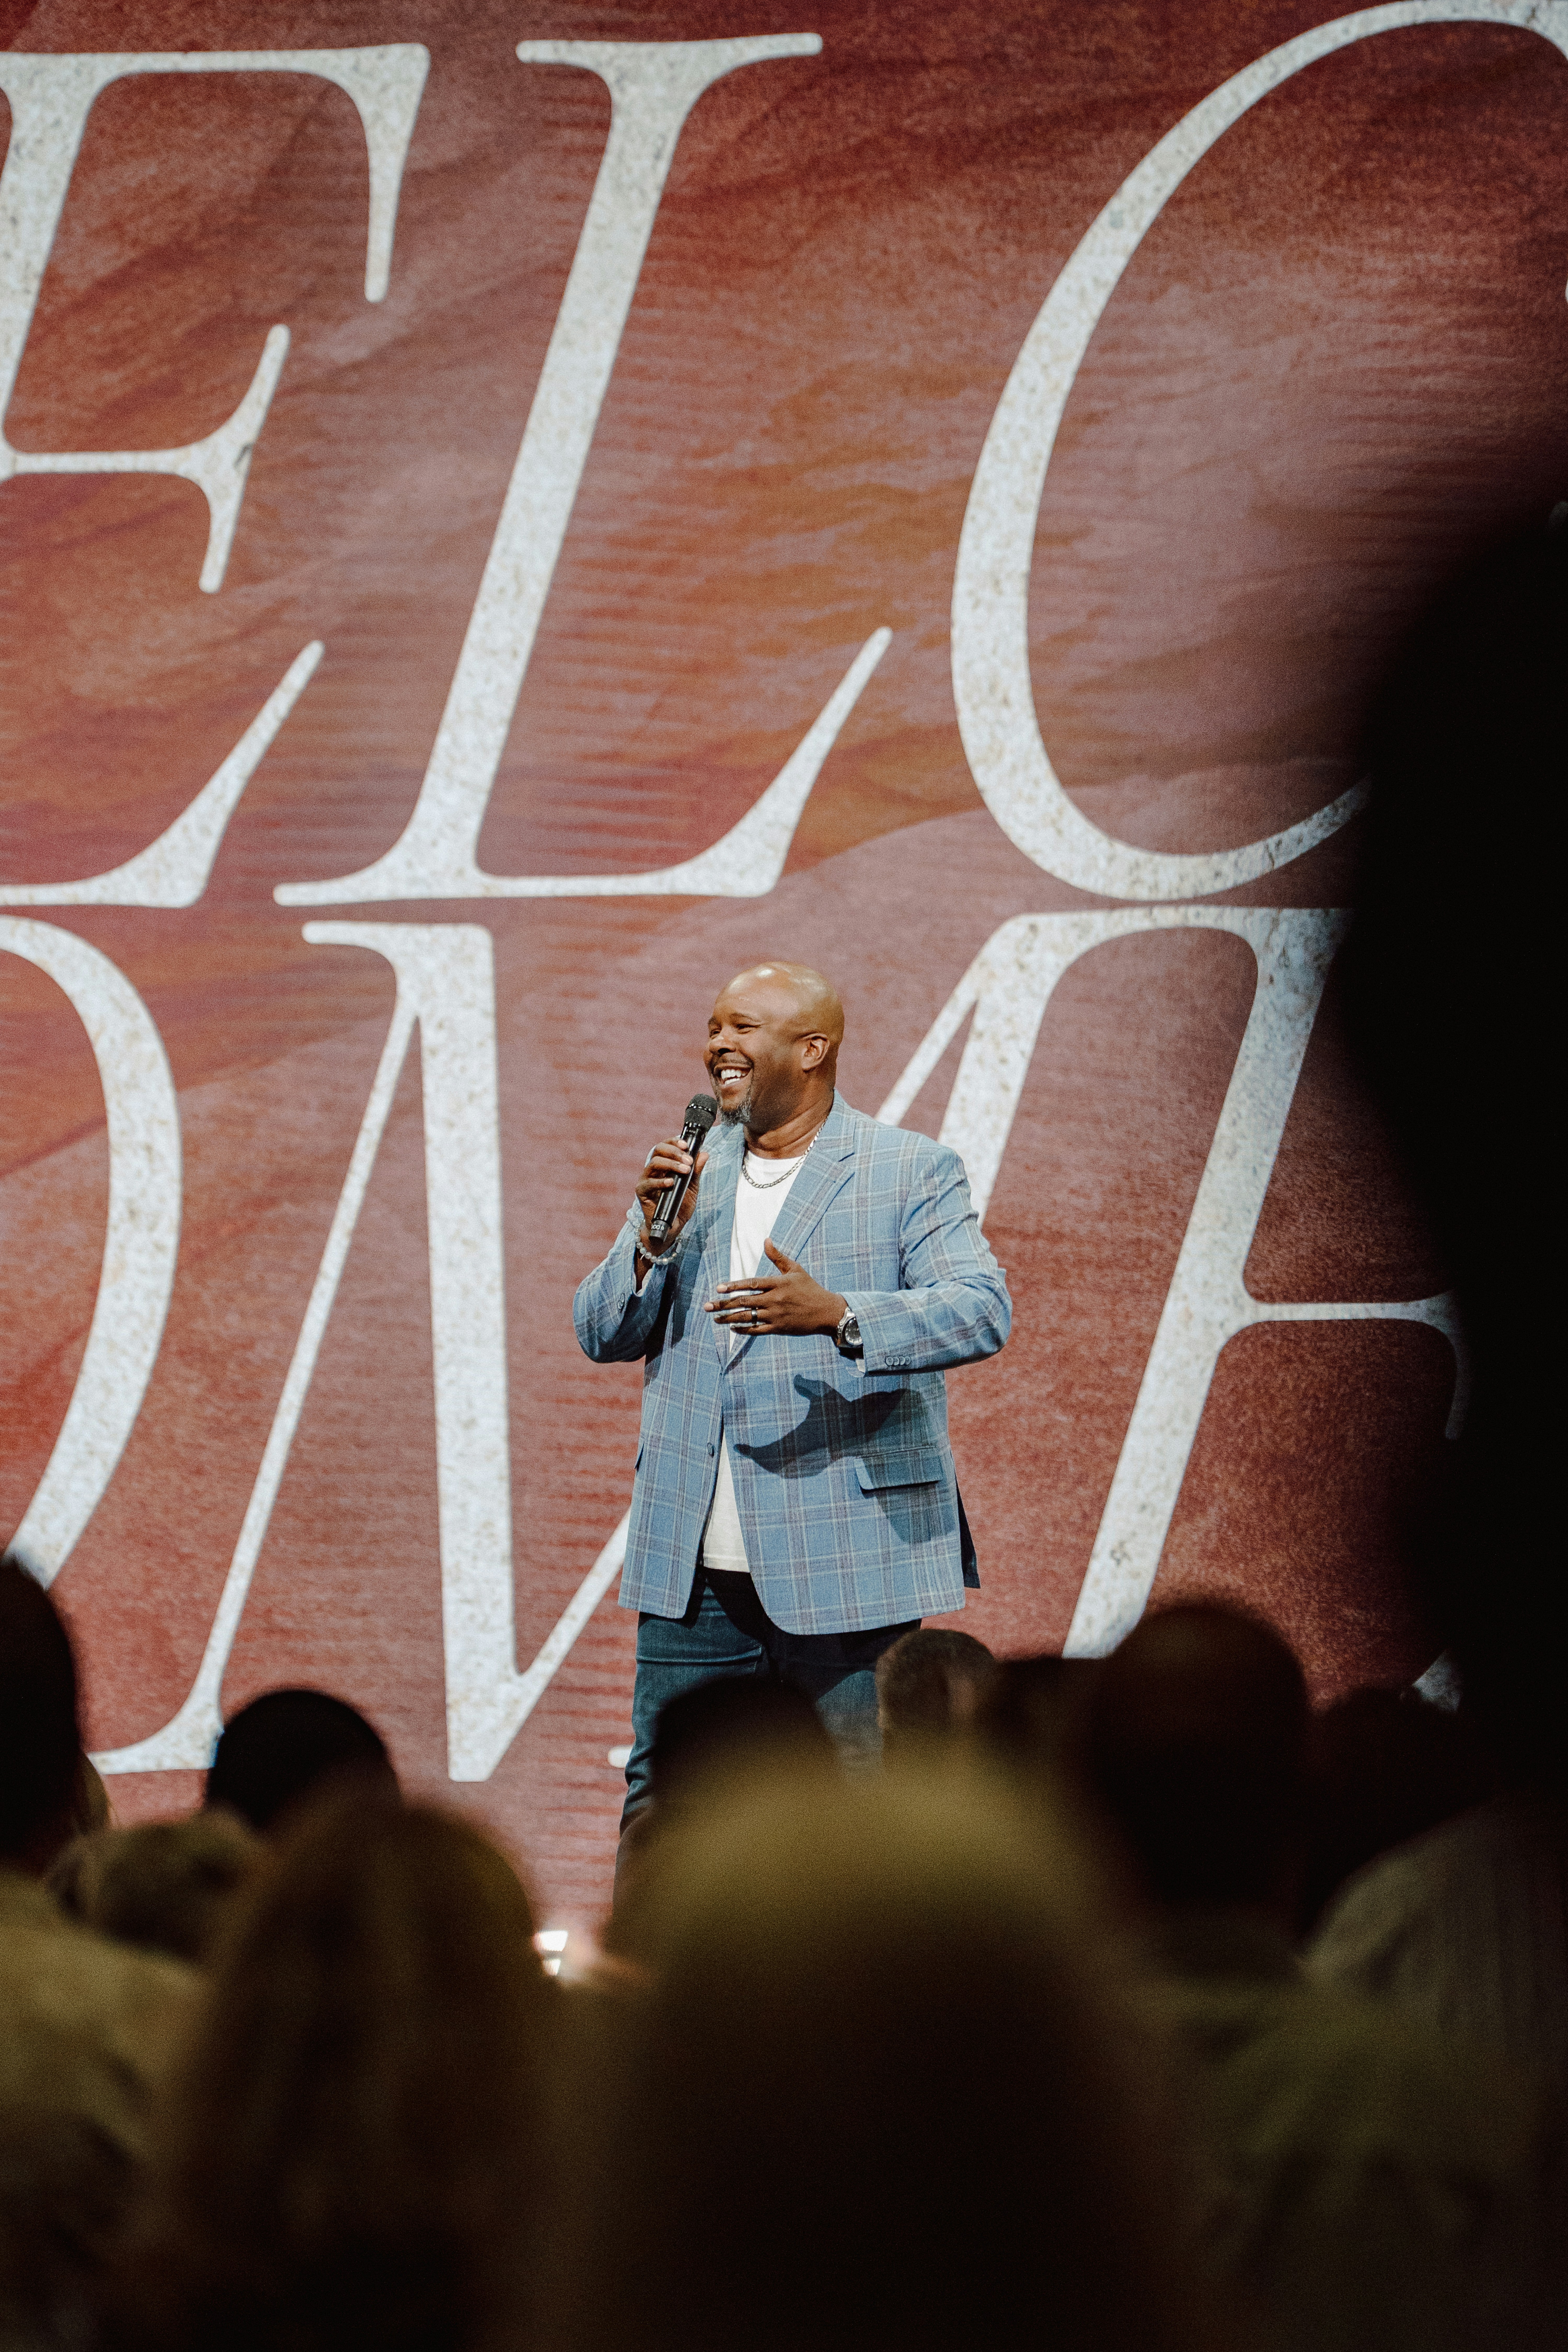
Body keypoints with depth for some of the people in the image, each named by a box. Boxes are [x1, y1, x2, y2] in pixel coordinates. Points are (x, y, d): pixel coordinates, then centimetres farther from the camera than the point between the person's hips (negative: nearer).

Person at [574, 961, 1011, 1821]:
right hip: (693, 1572, 4)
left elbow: (982, 1309, -13)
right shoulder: (686, 1177, 15)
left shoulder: (911, 1170, 0)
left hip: (844, 1568, -4)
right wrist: (655, 1242, -7)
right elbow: (601, 1334, 13)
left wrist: (836, 1315, -28)